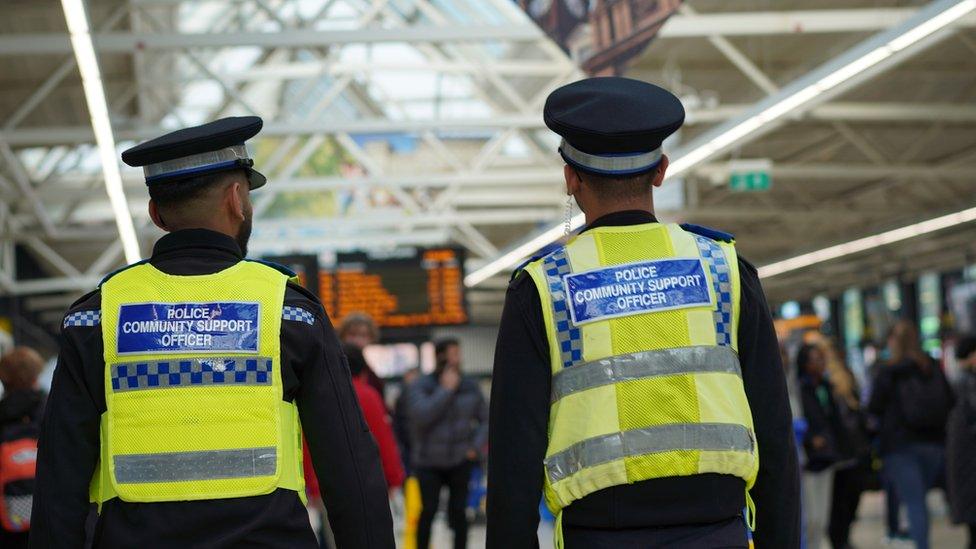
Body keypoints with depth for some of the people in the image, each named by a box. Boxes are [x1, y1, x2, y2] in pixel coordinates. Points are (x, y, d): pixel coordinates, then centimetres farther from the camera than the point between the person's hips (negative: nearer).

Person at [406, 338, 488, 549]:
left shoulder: (470, 386, 3)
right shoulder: (419, 387, -5)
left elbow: (485, 419, 11)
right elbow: (422, 416, -22)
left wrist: (476, 447, -2)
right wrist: (446, 389, -18)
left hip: (460, 461, 2)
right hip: (429, 462, -2)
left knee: (458, 511, -1)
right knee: (429, 510, -9)